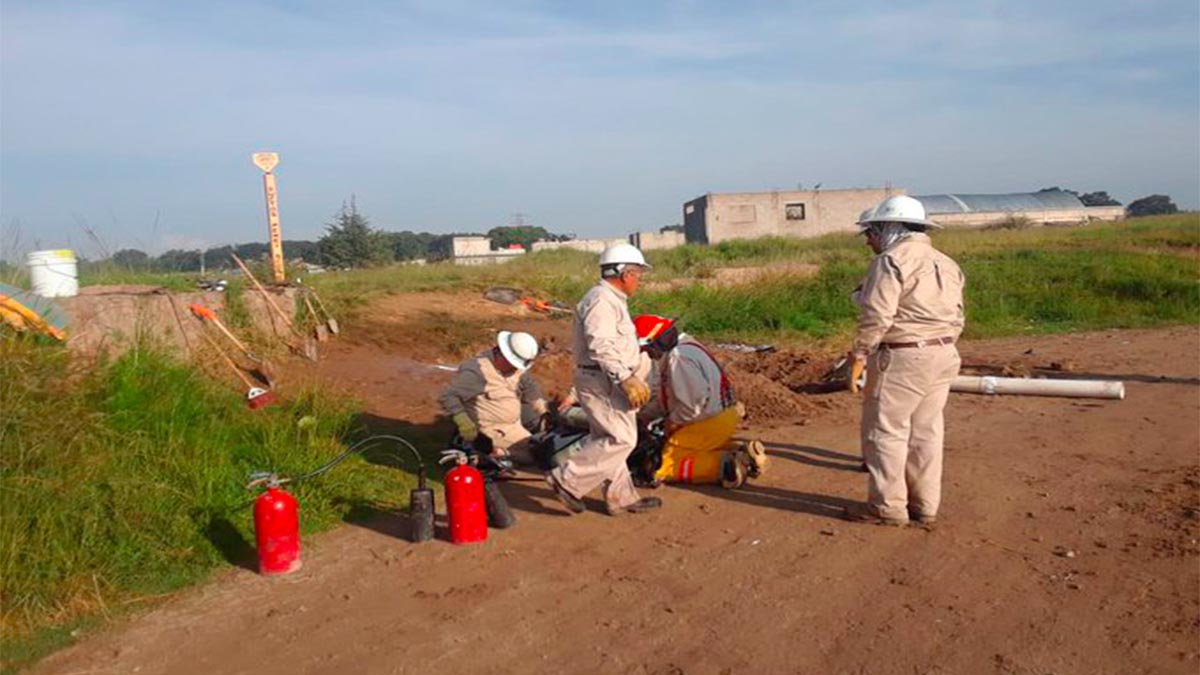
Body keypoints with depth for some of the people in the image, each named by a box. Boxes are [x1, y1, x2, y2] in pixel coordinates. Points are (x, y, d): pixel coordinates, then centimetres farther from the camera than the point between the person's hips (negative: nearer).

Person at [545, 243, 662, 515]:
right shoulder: (602, 300, -16)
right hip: (602, 382, -11)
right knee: (621, 439, -11)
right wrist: (626, 378, -29)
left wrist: (634, 379, 25)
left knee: (609, 440, 14)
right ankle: (567, 479, -7)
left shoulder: (612, 299, 20)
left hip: (608, 381, 11)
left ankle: (621, 496, 22)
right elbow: (600, 346, -27)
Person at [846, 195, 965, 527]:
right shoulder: (946, 264, 16)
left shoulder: (891, 261, -11)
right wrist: (942, 350, 21)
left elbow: (876, 316, -18)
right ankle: (925, 505, 21)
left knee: (885, 430, 0)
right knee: (925, 431, 14)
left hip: (901, 358, -9)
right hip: (943, 357, 9)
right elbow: (957, 318, 17)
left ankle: (888, 507, 6)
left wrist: (859, 355, -12)